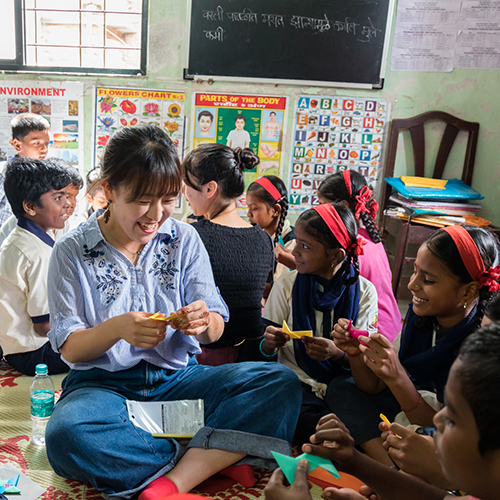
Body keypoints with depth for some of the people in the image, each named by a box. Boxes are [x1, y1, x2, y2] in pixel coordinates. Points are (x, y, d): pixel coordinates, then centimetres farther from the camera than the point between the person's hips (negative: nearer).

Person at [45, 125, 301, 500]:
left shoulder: (185, 240, 3)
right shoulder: (72, 251, -3)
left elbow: (214, 331, 3)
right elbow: (69, 347, -3)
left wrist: (203, 324, -22)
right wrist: (116, 328, -24)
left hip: (176, 376, 2)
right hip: (104, 381, -1)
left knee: (281, 383, -21)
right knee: (66, 436, -37)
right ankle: (215, 459, -20)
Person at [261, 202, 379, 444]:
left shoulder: (363, 291, 0)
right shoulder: (287, 285, 2)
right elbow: (266, 349, 7)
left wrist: (337, 353, -26)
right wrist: (270, 342, -18)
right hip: (297, 383, 0)